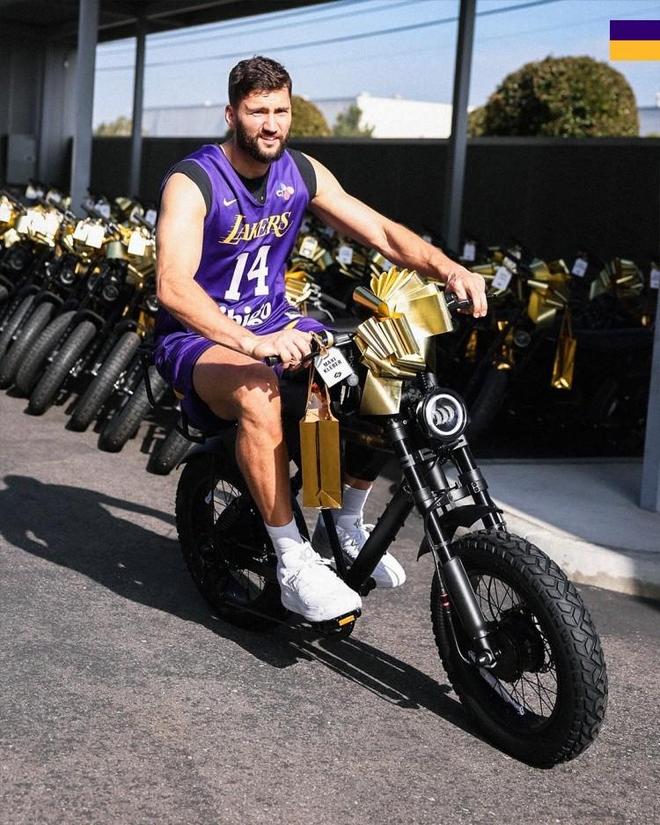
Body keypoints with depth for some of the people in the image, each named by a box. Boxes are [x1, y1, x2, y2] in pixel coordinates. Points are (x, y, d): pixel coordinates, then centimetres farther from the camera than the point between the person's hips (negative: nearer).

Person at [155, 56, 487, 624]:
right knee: (260, 393, -39)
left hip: (276, 324, 6)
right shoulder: (192, 182, -18)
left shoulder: (302, 173, 1)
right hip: (199, 338, -6)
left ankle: (345, 525, 7)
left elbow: (379, 231, -1)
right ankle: (295, 564, -29)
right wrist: (252, 343, -46)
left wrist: (446, 268, -21)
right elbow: (173, 286, -32)